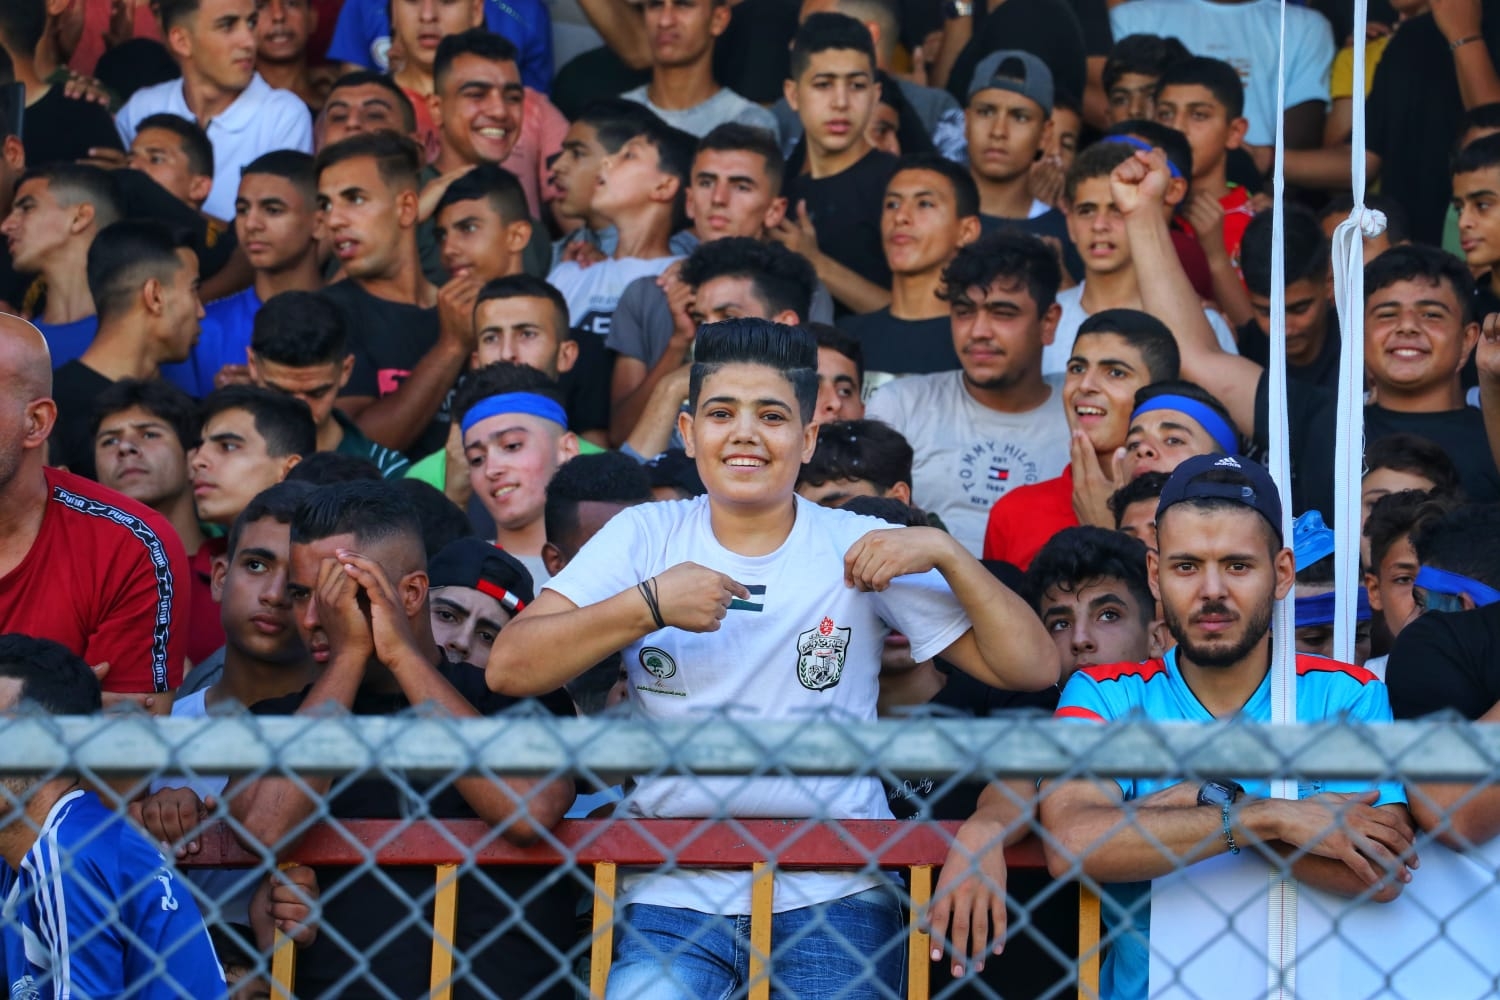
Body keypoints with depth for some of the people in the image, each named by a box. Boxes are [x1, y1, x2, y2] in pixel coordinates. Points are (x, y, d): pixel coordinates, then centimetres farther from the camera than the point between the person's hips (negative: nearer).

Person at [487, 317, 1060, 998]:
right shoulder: (644, 537, 7)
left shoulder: (863, 550, 4)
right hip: (674, 889, 0)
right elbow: (507, 669, -3)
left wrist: (946, 554, -13)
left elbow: (1033, 669, 0)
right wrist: (648, 605, -14)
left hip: (833, 895, 0)